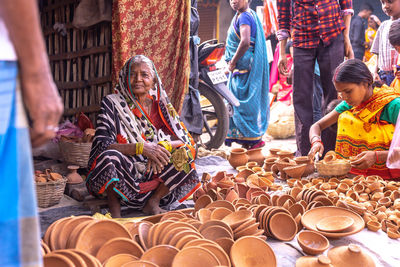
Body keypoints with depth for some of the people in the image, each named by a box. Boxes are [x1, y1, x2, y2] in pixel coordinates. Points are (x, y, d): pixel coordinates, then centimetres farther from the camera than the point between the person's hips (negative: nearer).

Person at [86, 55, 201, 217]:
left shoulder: (160, 105, 8)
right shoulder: (112, 103, -2)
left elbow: (184, 139, 0)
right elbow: (102, 144, -14)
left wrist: (162, 147, -22)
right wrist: (141, 147, -26)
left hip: (154, 174, 3)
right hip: (124, 172, -3)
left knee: (184, 153, -17)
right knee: (109, 157, -33)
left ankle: (153, 202, -6)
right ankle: (114, 208, -10)